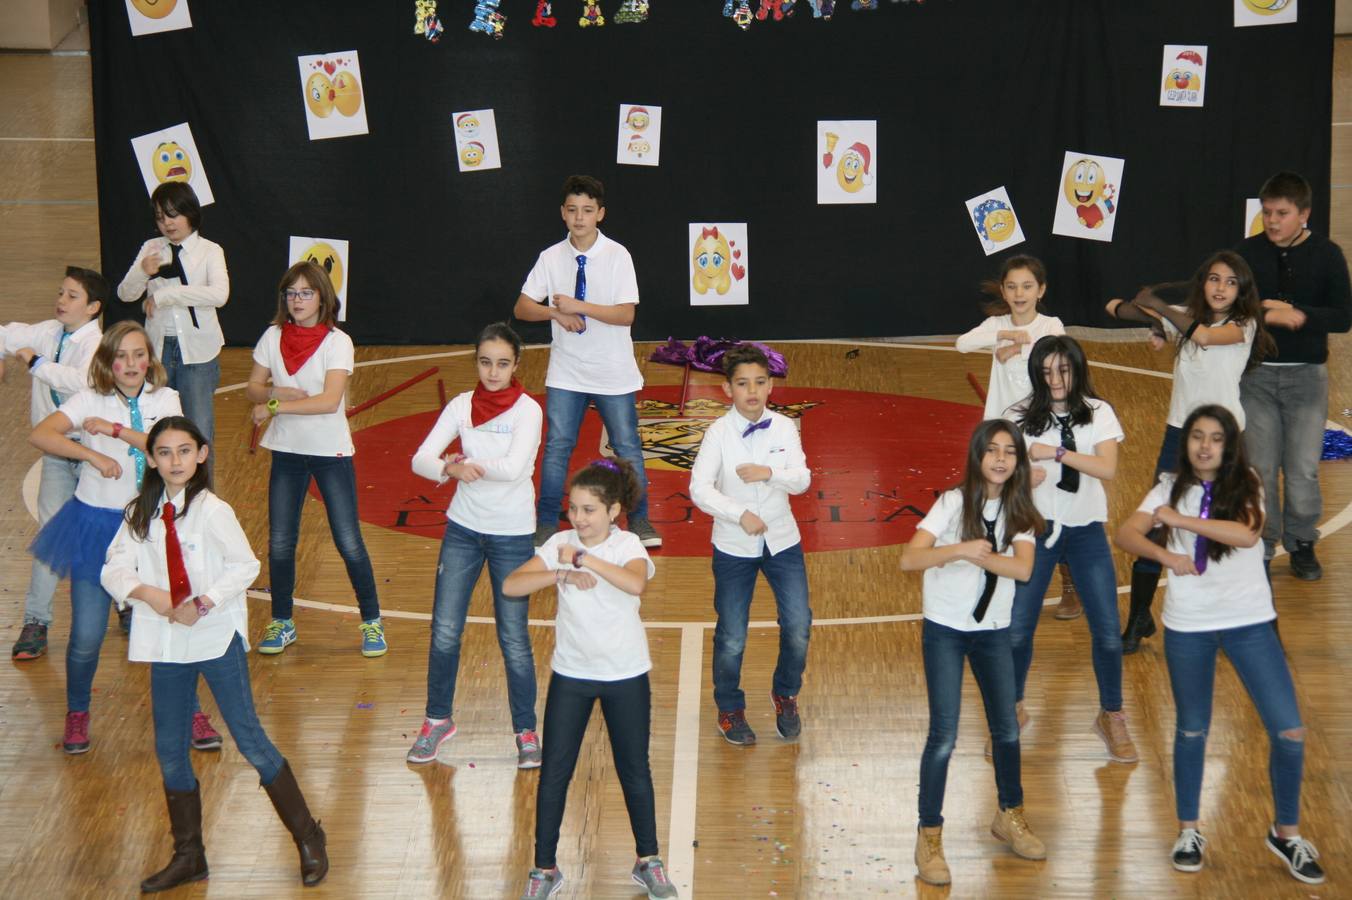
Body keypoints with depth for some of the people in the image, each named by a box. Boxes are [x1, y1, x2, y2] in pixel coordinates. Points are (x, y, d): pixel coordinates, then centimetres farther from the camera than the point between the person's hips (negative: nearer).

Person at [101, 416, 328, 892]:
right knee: (169, 750, 9)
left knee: (249, 739, -3)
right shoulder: (140, 514, 5)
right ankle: (188, 856, 22)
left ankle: (308, 839, 10)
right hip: (166, 643, 5)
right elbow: (114, 570, 0)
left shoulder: (211, 509, -9)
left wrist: (203, 604, -20)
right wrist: (149, 593, -18)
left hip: (216, 638, -5)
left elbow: (245, 565, -13)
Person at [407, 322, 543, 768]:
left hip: (512, 535, -3)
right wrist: (451, 468, -28)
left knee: (514, 639, 1)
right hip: (463, 529, 3)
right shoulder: (462, 406, 0)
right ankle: (438, 720, 25)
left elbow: (513, 468, -25)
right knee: (445, 631, 6)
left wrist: (463, 462, -14)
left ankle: (526, 731, 16)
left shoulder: (527, 410, -11)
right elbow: (421, 459, -8)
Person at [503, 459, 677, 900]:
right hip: (571, 674, 2)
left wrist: (584, 558, -34)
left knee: (634, 769, 11)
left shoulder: (628, 546, -12)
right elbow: (510, 586, -16)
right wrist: (562, 574, -28)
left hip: (626, 676, -2)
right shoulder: (559, 544, -5)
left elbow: (636, 583, -36)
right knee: (554, 772, 4)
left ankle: (648, 860, 28)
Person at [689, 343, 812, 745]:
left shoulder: (784, 428, -3)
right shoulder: (719, 433, -10)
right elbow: (699, 488, -17)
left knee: (798, 628, -1)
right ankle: (729, 709, 28)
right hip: (733, 546, -2)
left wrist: (770, 473, -26)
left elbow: (802, 479, -8)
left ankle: (785, 695, 25)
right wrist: (740, 514, -27)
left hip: (782, 542, 2)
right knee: (732, 638, 5)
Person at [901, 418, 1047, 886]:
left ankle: (1010, 817, 33)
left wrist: (979, 555, -29)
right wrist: (961, 549, -37)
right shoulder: (954, 503, -13)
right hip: (945, 631, -4)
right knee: (944, 735, -7)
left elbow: (1023, 568, -16)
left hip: (993, 632, 4)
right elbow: (909, 559, -23)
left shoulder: (1019, 510, -1)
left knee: (1007, 729, 11)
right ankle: (929, 838, 3)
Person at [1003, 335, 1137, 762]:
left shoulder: (1098, 413, -2)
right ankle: (1013, 710, 23)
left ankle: (1111, 717, 20)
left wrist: (1057, 452, -24)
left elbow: (1107, 468, -15)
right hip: (1036, 528, 0)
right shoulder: (1021, 417, -3)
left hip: (1086, 531, 0)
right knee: (1016, 630, -2)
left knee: (1107, 631, -2)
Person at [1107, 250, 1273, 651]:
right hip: (1180, 432, 3)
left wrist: (1157, 305, -19)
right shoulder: (1184, 317, 5)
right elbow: (1115, 308, 5)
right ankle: (1139, 617, 10)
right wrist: (1150, 317, -14)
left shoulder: (1244, 325, -5)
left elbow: (1204, 335, -28)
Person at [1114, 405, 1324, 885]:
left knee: (1289, 730, -5)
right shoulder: (1171, 488, 1)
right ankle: (1188, 831, 30)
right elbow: (1126, 534, -11)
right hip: (1187, 625, 1)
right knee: (1192, 730, 13)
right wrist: (1165, 553, -30)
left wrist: (1178, 519, -24)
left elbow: (1247, 533, -25)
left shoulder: (1245, 485, -5)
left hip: (1249, 620, -1)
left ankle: (1286, 833, 14)